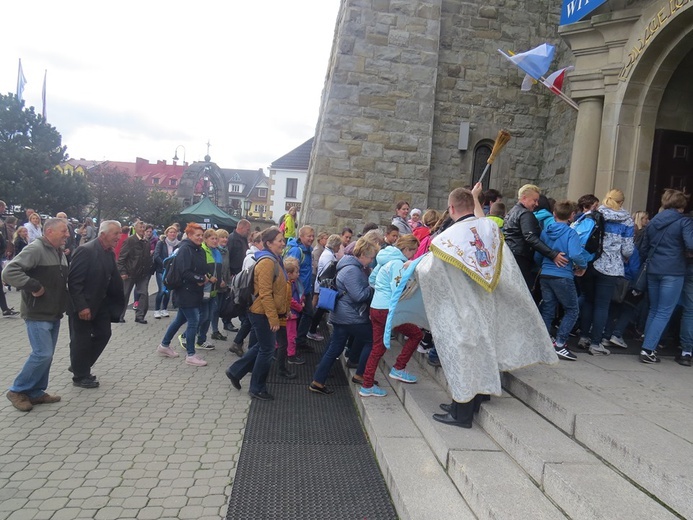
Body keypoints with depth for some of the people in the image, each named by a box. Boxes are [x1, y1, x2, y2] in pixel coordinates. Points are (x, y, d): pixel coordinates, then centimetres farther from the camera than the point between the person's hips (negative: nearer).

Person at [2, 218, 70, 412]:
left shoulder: (60, 253, 11)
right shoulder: (35, 249, -16)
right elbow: (9, 272, -25)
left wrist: (65, 303, 8)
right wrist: (33, 286, -24)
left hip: (54, 314, 8)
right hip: (37, 314, -8)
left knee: (46, 355, 12)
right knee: (42, 354, -10)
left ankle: (35, 392, 23)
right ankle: (17, 390, 8)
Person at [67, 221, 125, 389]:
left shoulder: (110, 253, 3)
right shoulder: (85, 250, -22)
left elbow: (111, 279, 6)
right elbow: (74, 281, -23)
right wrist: (81, 307, -26)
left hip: (100, 304, 8)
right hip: (82, 306, -8)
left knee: (103, 334, 13)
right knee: (81, 340, 4)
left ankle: (81, 367, 33)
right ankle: (80, 376, 21)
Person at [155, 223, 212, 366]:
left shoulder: (199, 250, 12)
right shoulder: (185, 249, -15)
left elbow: (202, 269, 17)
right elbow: (184, 272, -22)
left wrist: (205, 278, -4)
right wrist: (201, 279, -16)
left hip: (195, 291, 9)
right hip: (186, 291, -9)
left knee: (180, 319, 18)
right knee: (194, 321, -7)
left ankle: (164, 345, 34)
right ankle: (190, 355, 2)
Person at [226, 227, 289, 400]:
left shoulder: (274, 260, 12)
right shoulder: (267, 262, -20)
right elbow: (265, 294, -24)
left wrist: (278, 314, 20)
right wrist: (273, 318, -23)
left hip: (265, 313, 10)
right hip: (263, 314, -10)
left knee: (262, 347, 20)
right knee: (267, 350, 2)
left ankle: (235, 371, 32)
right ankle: (257, 389, 17)